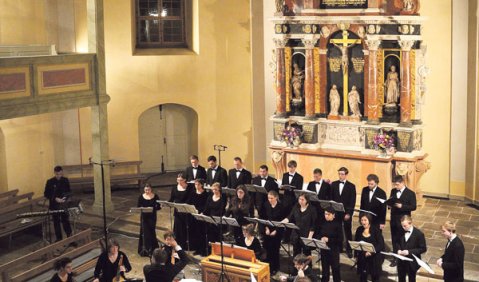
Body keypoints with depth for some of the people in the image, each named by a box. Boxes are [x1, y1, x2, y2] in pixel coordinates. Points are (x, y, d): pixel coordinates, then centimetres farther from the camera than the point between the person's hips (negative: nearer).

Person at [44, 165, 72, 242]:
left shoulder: (65, 180, 1)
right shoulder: (50, 182, -6)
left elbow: (69, 191, 9)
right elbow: (46, 194, -5)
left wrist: (65, 197, -11)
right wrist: (55, 199, -17)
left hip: (64, 205, 1)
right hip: (54, 205, -1)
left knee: (66, 221, 0)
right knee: (56, 223, 7)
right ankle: (59, 238, 17)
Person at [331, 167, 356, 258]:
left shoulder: (351, 186, -1)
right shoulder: (334, 184, 7)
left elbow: (352, 201, -5)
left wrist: (349, 213, -13)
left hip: (346, 212, -2)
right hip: (335, 212, 2)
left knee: (348, 231, 6)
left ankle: (349, 250, 14)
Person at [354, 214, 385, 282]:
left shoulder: (375, 230, -9)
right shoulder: (359, 230, 2)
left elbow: (381, 244, -13)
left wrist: (371, 252, -24)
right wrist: (356, 255, 4)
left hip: (374, 257, -3)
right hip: (362, 257, 3)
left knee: (375, 276, 6)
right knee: (362, 276, 6)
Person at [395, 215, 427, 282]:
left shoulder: (419, 234, -17)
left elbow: (423, 249, -16)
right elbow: (397, 242, 12)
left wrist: (409, 252, -24)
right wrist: (398, 249, -10)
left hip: (412, 262, -4)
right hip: (401, 261, 4)